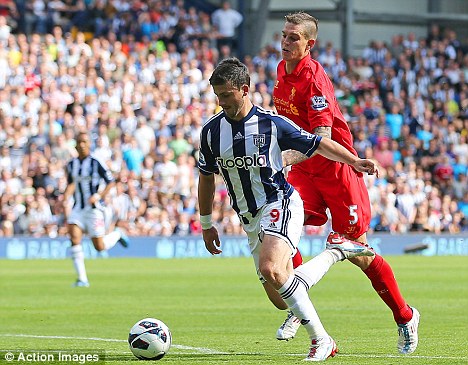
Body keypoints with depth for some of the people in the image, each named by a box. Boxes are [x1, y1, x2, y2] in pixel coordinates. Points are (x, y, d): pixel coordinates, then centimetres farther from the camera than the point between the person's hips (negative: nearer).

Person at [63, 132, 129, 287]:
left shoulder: (96, 163, -9)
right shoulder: (72, 164, 7)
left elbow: (111, 182, -5)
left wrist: (98, 196, -18)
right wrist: (65, 201, 8)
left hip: (94, 208, -4)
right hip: (77, 209, 4)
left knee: (100, 247, -2)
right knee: (74, 238, -16)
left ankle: (117, 234, 32)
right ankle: (82, 279, -11)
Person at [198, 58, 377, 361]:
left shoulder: (272, 124, -9)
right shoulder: (211, 131, 2)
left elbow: (317, 144, 1)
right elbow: (207, 177, 15)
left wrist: (354, 161, -11)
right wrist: (206, 224, 19)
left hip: (280, 203, -6)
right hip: (250, 219, 6)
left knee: (270, 269, -31)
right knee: (279, 290, 4)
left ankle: (321, 339, -22)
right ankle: (336, 254, 27)